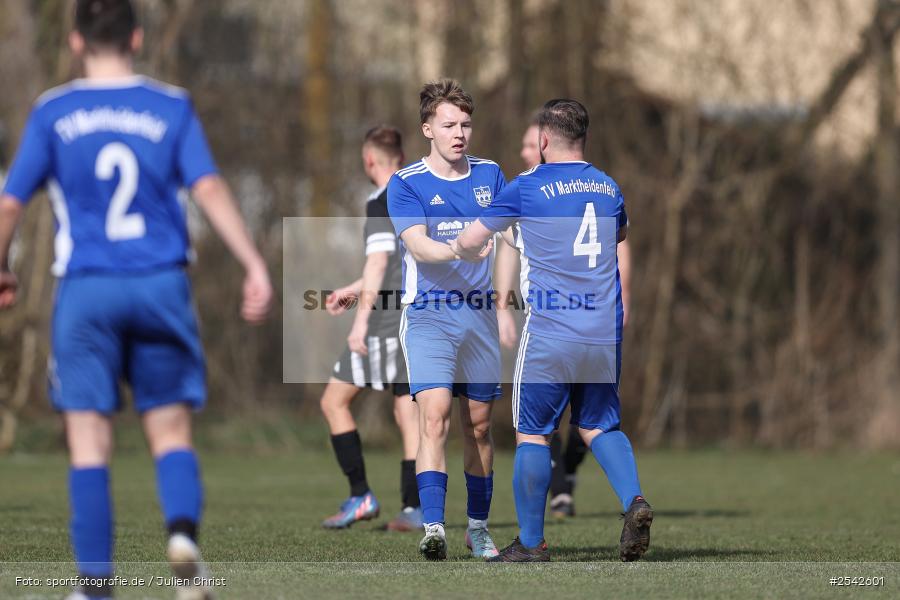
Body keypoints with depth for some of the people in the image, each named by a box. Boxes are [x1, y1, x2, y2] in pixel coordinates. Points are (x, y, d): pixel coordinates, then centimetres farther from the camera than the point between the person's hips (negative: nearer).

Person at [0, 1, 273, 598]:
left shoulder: (52, 113, 4)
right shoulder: (172, 108, 4)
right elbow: (209, 189, -7)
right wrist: (254, 265, -9)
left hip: (85, 290, -1)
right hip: (160, 284, 1)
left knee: (89, 438, 2)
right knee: (171, 429, 9)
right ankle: (183, 529, -19)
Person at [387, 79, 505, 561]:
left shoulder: (489, 175, 9)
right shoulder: (405, 184, -4)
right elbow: (419, 247, -16)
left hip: (480, 314, 4)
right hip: (429, 316, -4)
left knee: (479, 424, 9)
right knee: (434, 415, -18)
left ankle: (478, 527, 21)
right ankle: (433, 528, -24)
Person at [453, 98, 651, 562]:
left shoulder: (528, 187, -6)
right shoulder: (608, 187, 10)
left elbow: (469, 242, 1)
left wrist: (459, 249, 24)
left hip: (550, 331, -5)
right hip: (605, 332, 5)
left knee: (532, 433, 6)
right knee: (598, 425, 17)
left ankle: (531, 543, 8)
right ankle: (633, 501, -8)